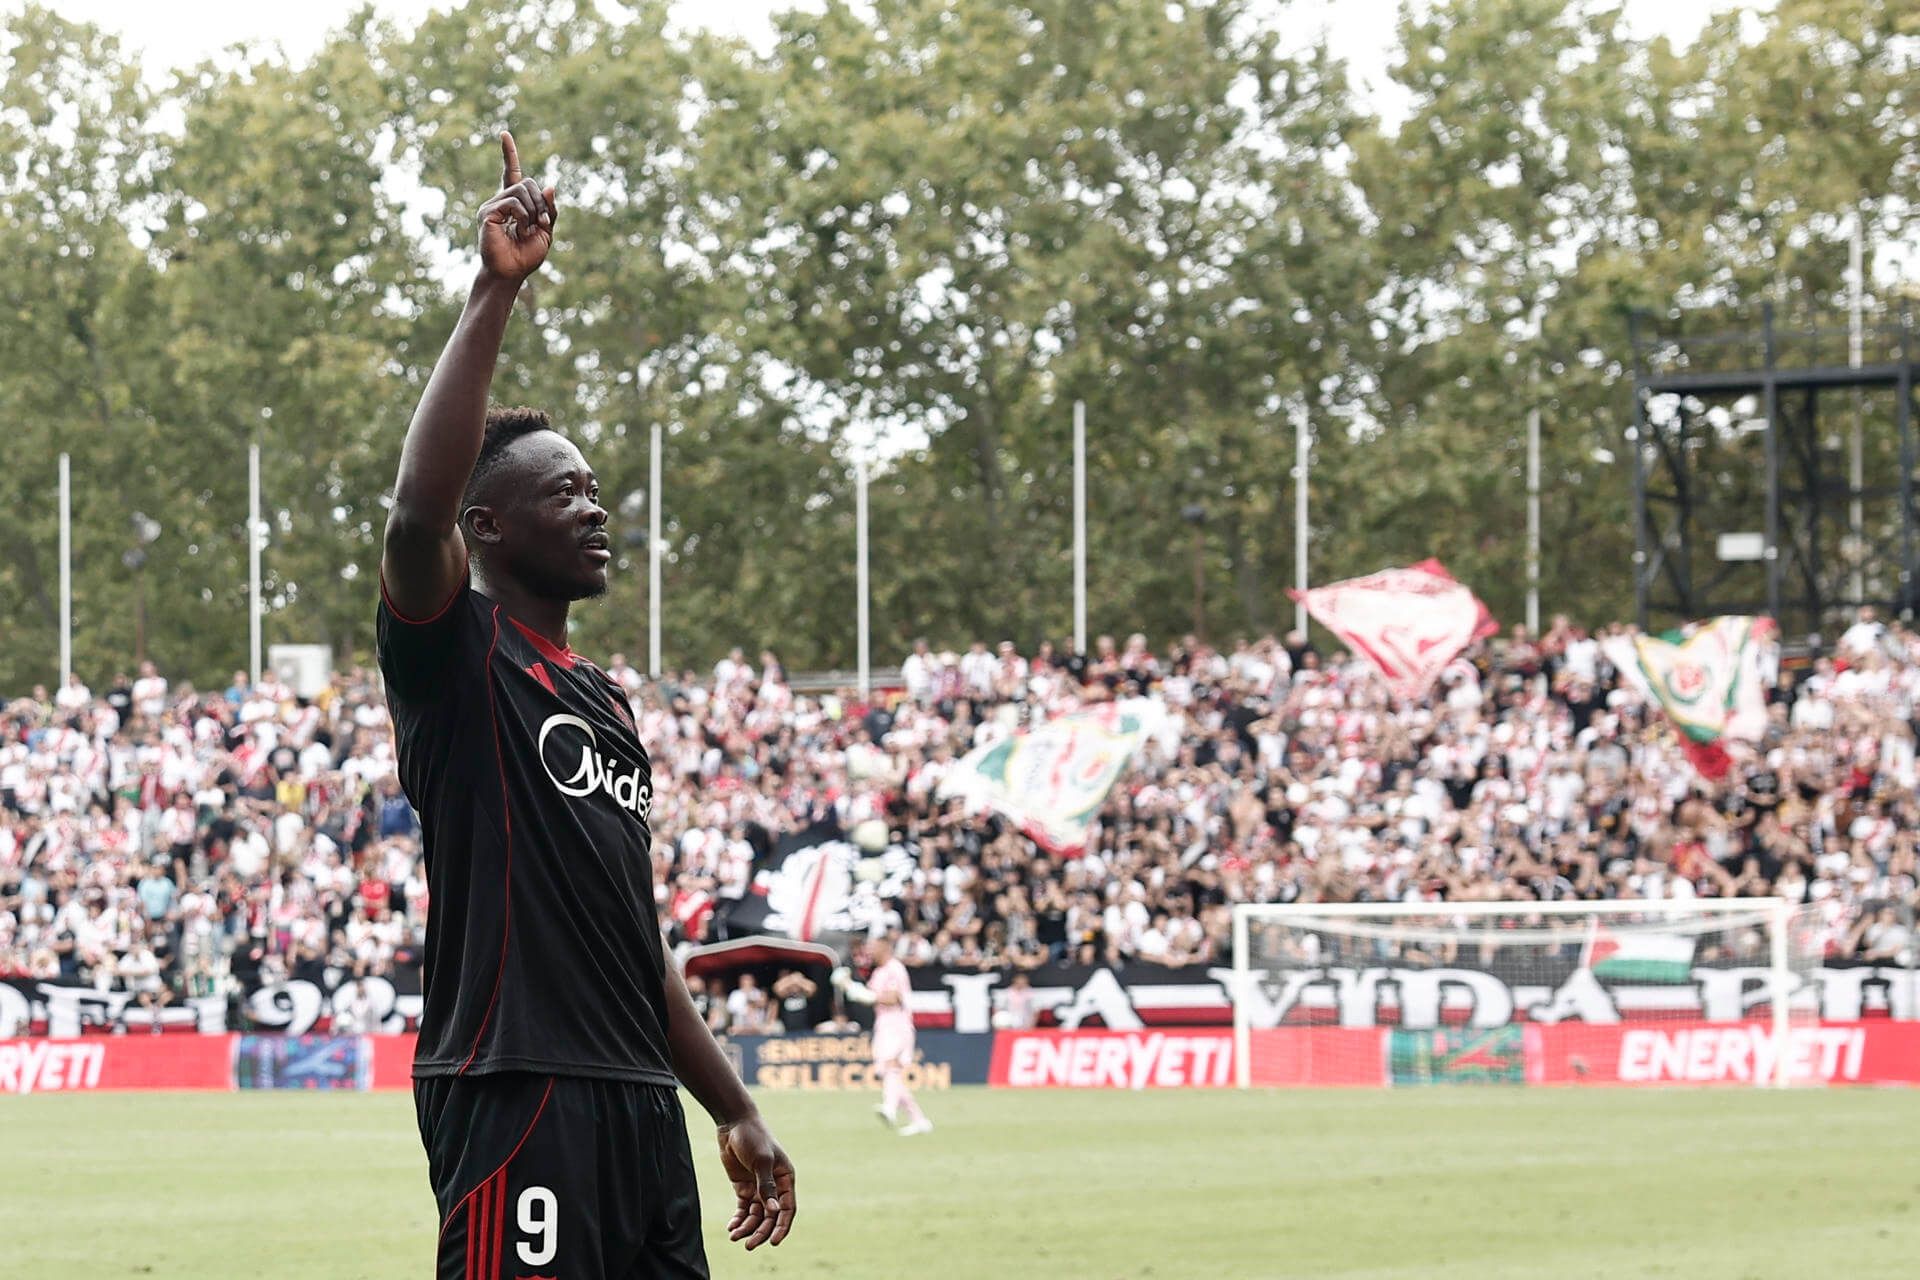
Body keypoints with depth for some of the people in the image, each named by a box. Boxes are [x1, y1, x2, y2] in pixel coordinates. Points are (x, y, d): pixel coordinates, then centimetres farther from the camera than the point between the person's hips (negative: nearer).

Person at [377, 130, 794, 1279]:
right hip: (517, 1097, -9)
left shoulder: (607, 704, 23)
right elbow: (419, 513, -25)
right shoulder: (458, 656, -2)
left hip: (640, 1100, 9)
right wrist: (496, 292, -24)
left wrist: (736, 1111, 23)